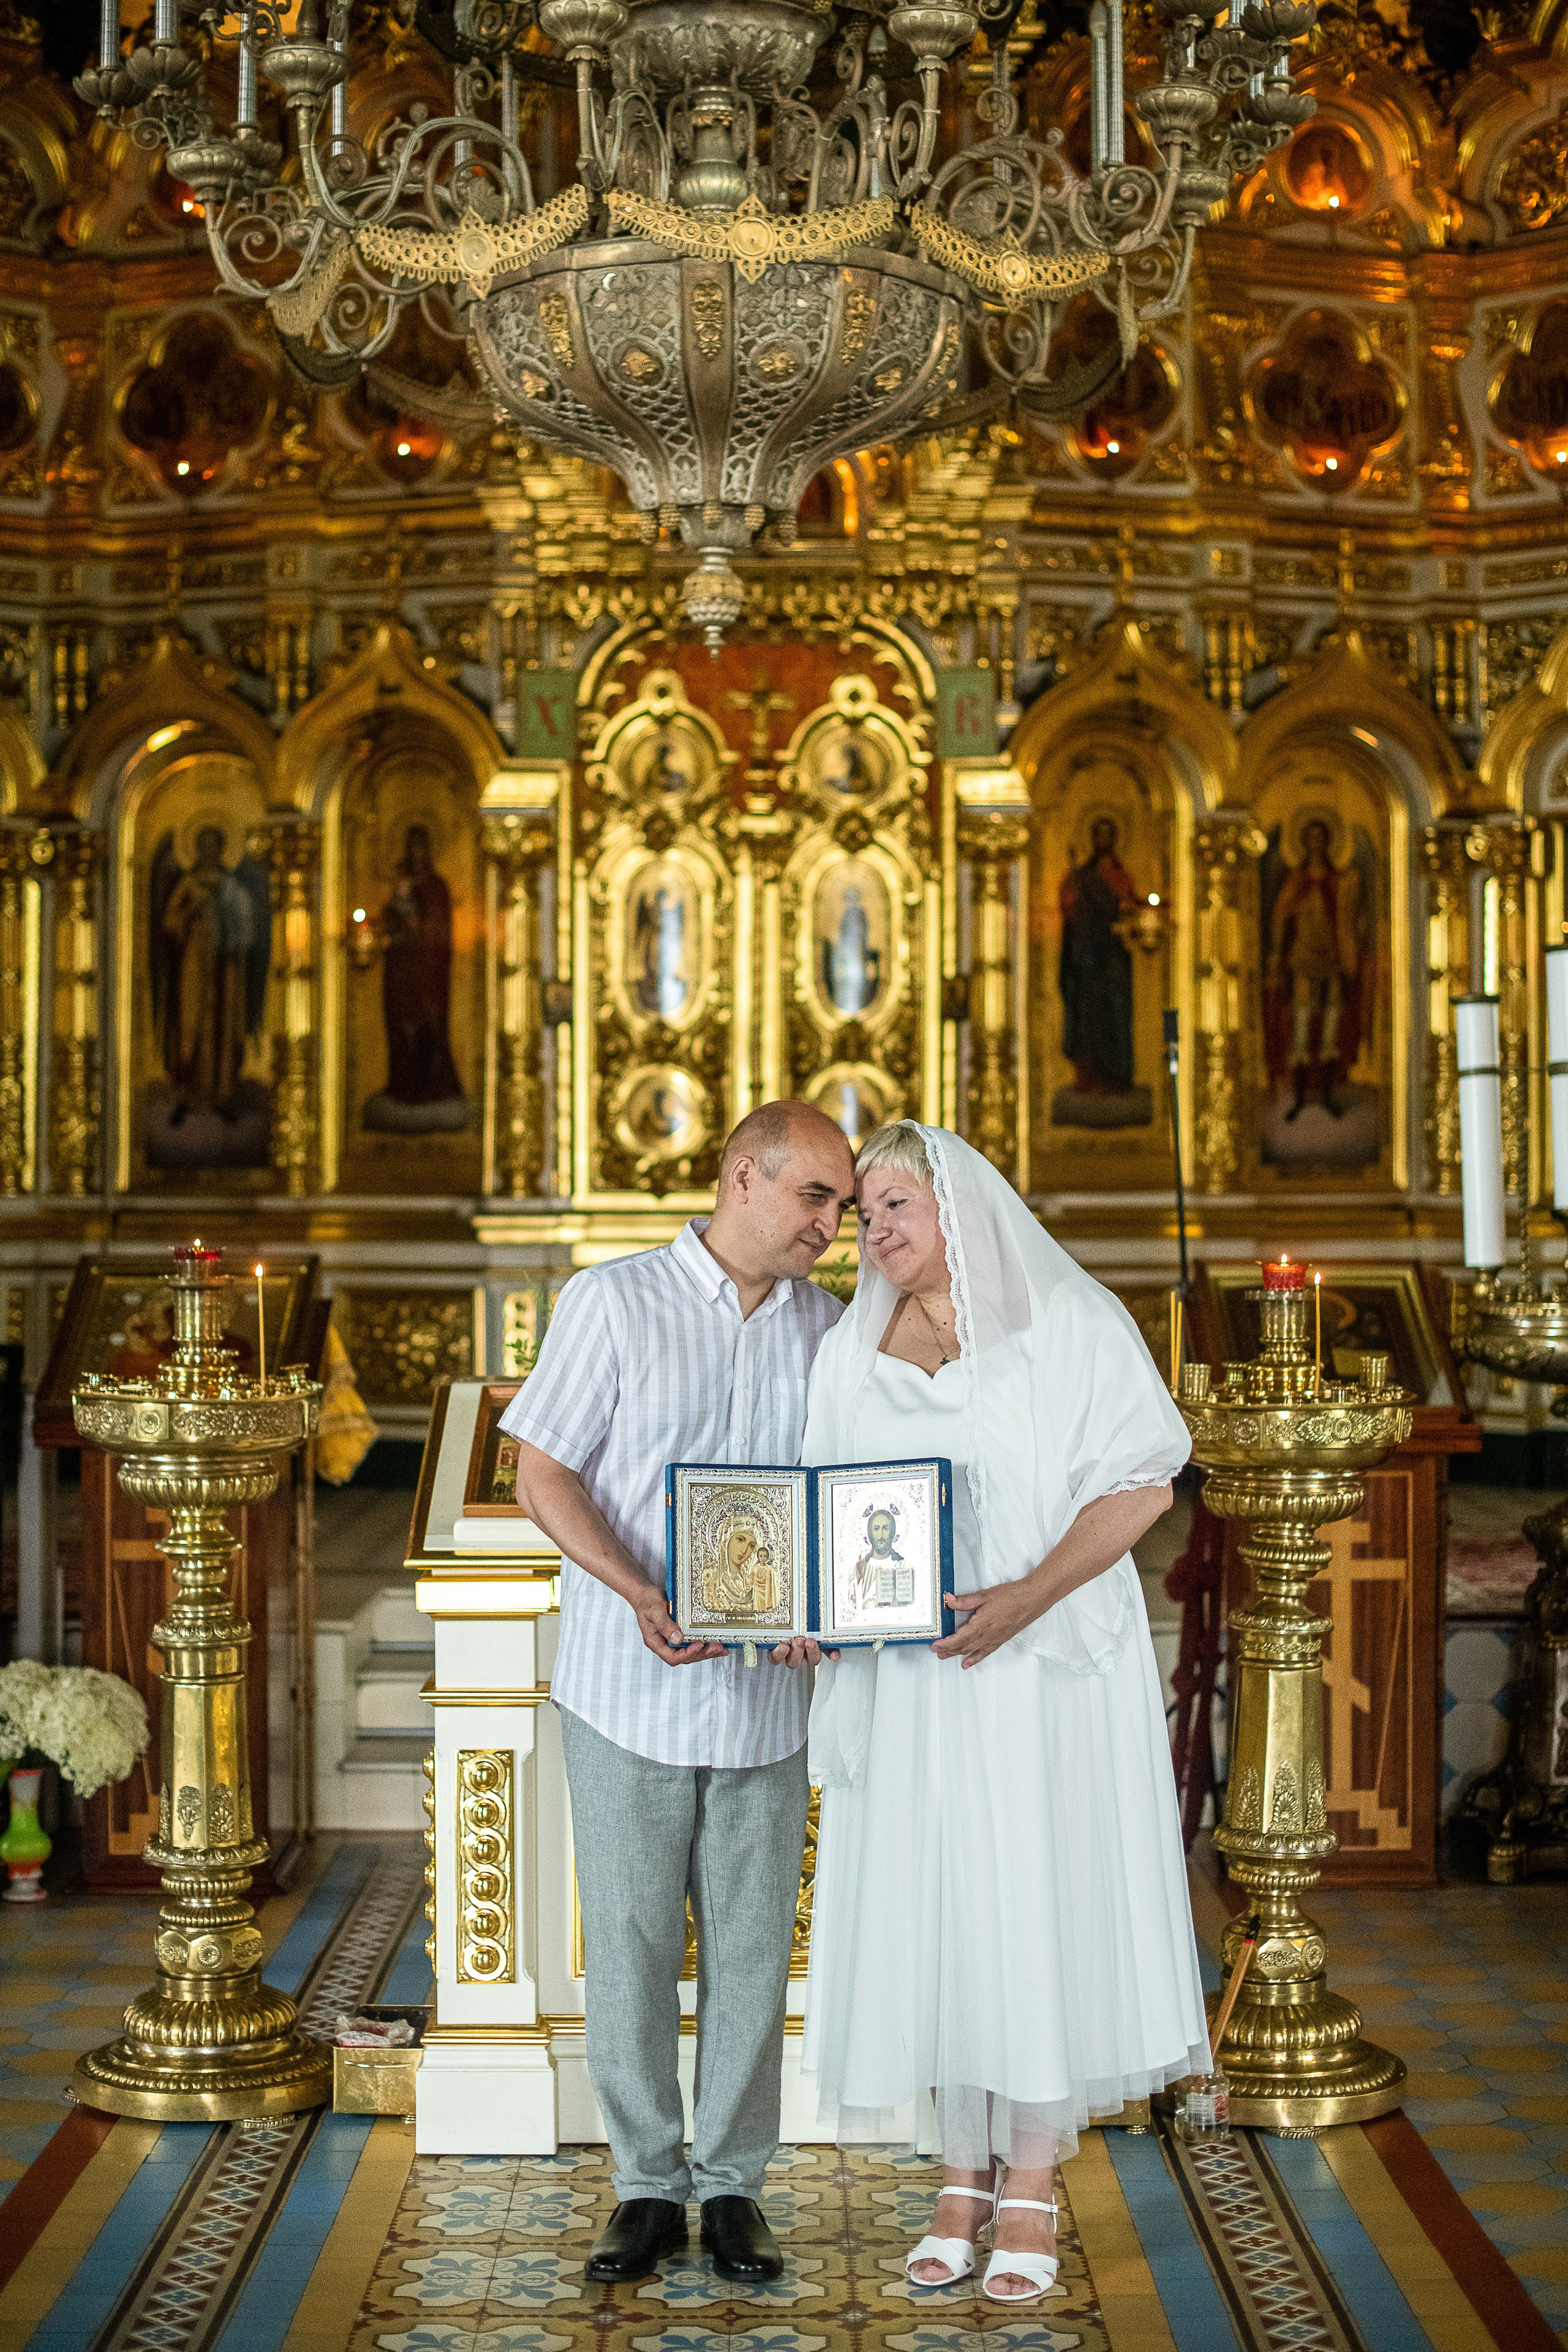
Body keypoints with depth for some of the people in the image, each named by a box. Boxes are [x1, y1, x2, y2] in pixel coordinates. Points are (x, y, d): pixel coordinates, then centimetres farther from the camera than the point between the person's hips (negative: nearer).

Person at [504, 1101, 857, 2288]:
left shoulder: (828, 1327, 7)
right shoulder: (612, 1302, -4)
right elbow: (543, 1475, -5)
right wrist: (642, 1595, -20)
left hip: (767, 1691, 3)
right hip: (630, 1688, -3)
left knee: (751, 1948, 6)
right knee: (631, 1945, 3)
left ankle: (733, 2185, 18)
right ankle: (648, 2186, 16)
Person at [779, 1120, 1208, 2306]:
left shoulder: (1072, 1325, -3)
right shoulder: (851, 1354, 11)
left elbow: (1142, 1482, -9)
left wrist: (1028, 1596, -21)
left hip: (1043, 1665, -4)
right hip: (904, 1676, 4)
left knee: (1040, 1907, -1)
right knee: (926, 1912, 4)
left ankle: (1032, 2188, 10)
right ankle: (963, 2175, 16)